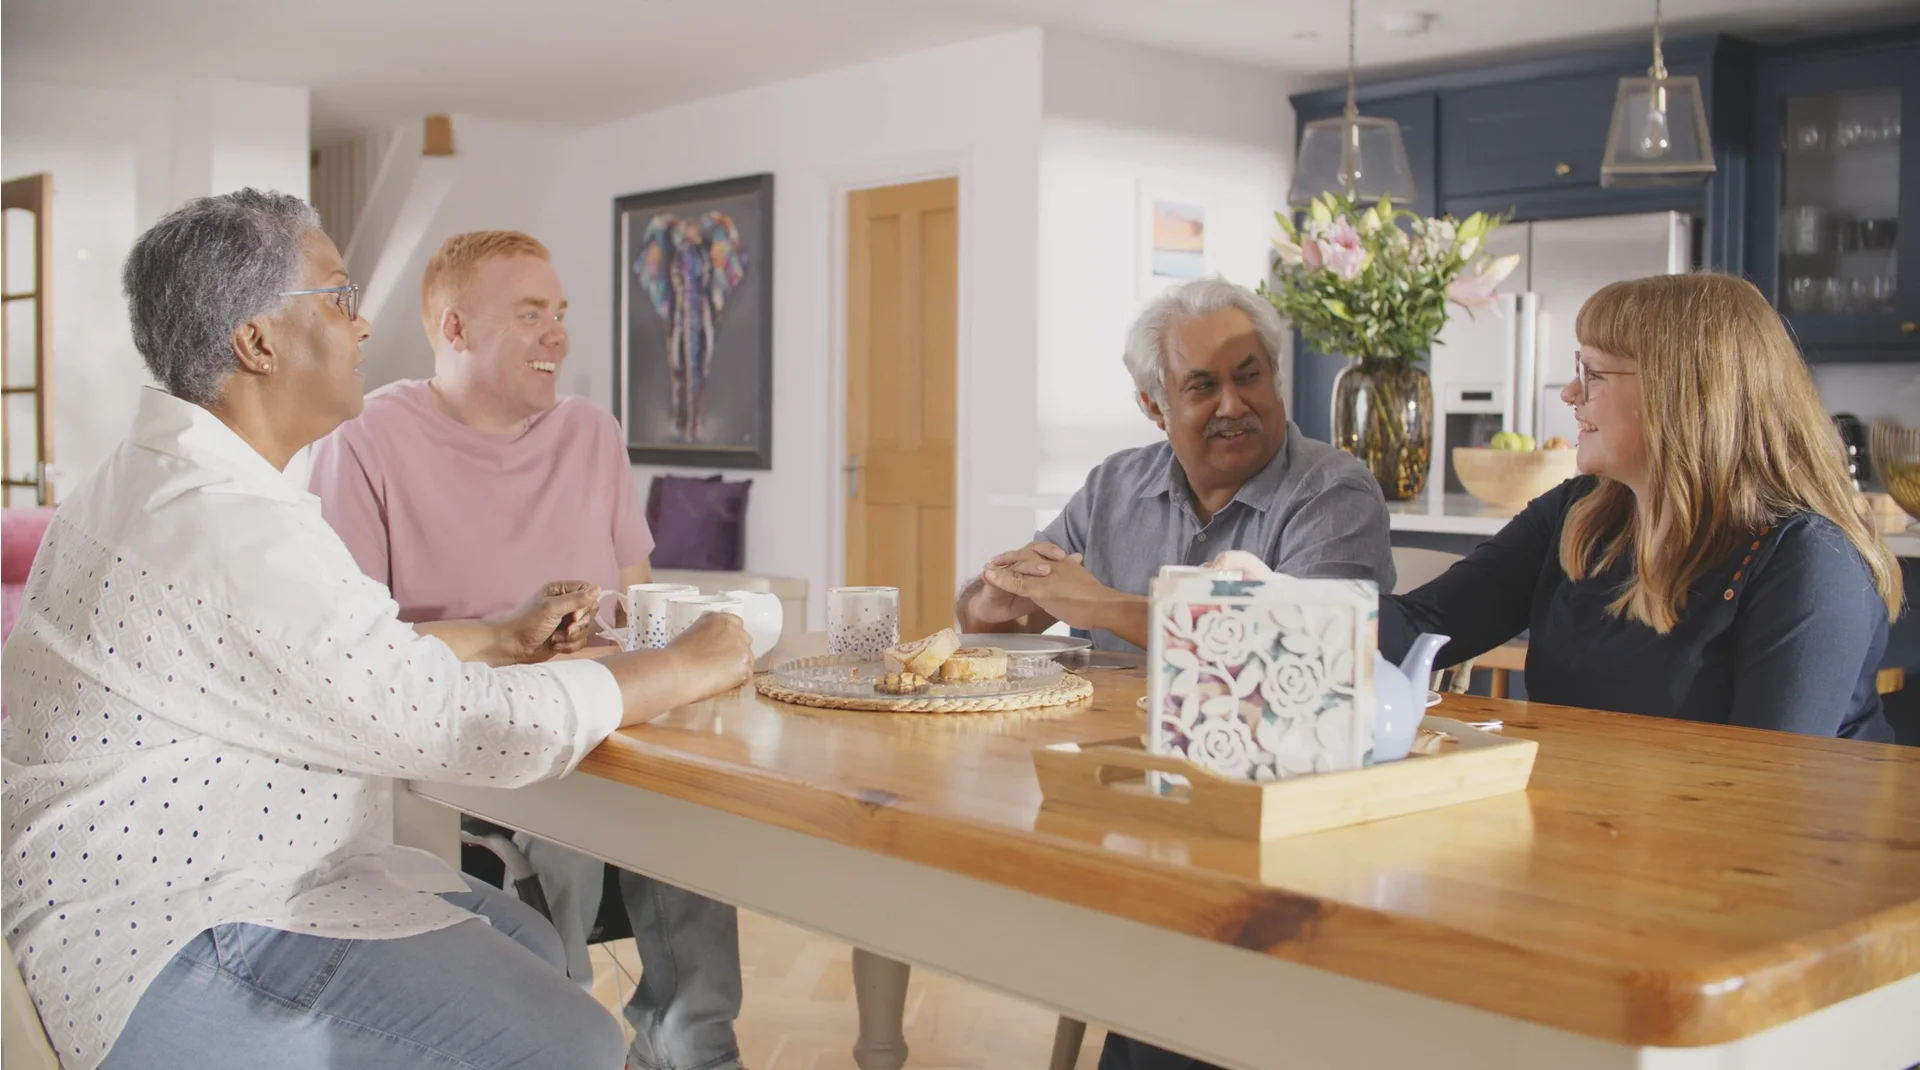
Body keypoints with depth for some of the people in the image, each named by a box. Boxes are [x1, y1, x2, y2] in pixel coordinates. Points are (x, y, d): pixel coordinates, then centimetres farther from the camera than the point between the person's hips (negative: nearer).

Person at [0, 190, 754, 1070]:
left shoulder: (163, 479, 10)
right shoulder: (233, 532, -25)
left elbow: (334, 658, 21)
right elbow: (473, 726, -23)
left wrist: (499, 638, 16)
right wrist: (690, 667, -11)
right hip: (168, 952, -11)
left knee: (531, 947, 15)